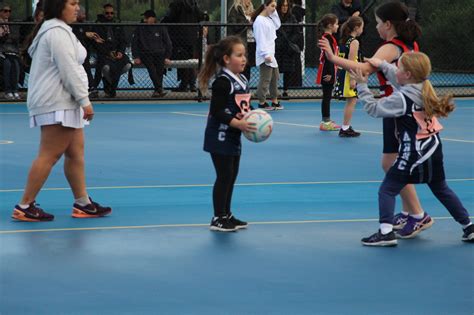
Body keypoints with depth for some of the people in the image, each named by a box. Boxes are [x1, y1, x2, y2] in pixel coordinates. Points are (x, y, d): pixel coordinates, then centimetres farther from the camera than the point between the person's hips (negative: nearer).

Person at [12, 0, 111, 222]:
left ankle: (82, 203, 11)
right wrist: (84, 100, -19)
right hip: (57, 104, -11)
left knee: (76, 153, 9)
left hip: (63, 104, 11)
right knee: (49, 155, -10)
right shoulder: (58, 32, -14)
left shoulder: (57, 30, 20)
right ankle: (25, 207, -8)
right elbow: (69, 70, -20)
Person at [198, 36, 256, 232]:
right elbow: (217, 112, -22)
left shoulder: (242, 81, 10)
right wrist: (237, 123, -29)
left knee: (231, 175, 14)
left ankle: (226, 215, 25)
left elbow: (246, 107, 17)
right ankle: (218, 219, 4)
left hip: (233, 137, 9)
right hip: (220, 136, -9)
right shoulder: (223, 82, -19)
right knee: (224, 176, -4)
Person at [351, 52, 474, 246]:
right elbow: (398, 78, 24)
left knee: (387, 189, -2)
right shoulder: (424, 88, 5)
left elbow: (373, 108, -15)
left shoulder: (401, 99, -18)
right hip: (433, 149, 8)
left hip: (414, 152, -8)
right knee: (441, 189, 21)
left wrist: (362, 86, -9)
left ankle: (386, 232, -12)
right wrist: (381, 65, 25)